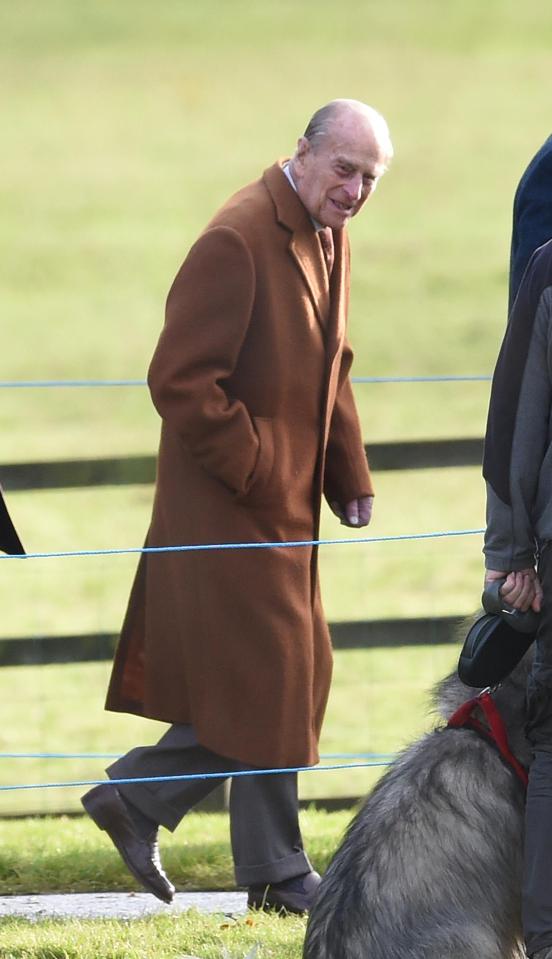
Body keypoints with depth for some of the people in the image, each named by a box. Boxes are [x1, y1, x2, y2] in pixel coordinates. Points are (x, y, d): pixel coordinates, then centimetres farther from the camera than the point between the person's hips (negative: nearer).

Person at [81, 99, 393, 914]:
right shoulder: (237, 242, -21)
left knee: (297, 674, 13)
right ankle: (275, 872, 9)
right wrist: (255, 473, -19)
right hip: (233, 506, -10)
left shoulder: (327, 236, 9)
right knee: (266, 677, -3)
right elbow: (181, 379, -23)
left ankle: (135, 800, 22)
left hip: (285, 504, 10)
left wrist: (349, 477, 12)